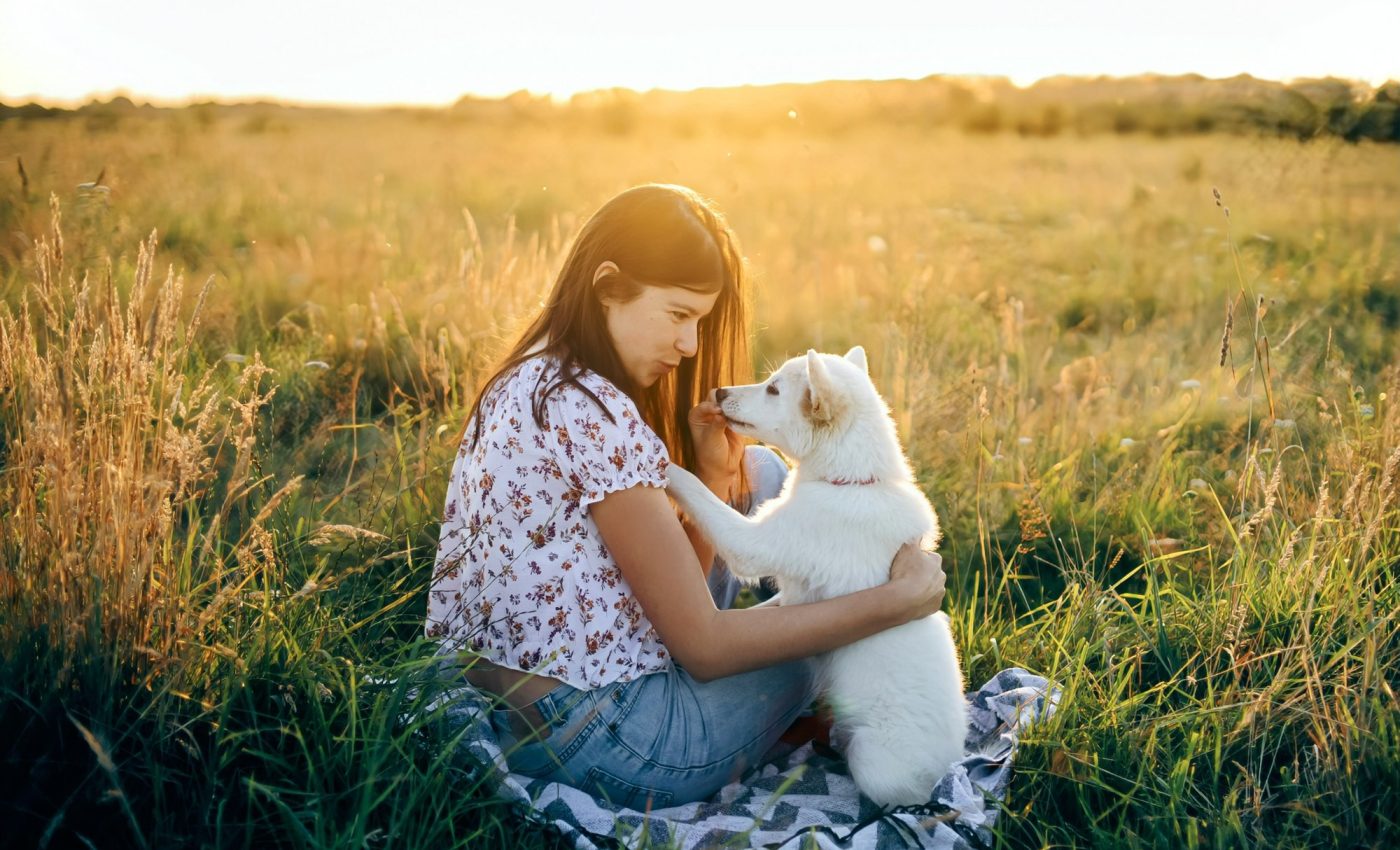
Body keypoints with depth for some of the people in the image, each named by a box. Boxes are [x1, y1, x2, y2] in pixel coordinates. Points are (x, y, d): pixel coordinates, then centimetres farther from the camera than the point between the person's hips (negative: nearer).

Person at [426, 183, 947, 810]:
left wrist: (714, 473, -5)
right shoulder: (596, 413, -23)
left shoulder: (530, 382, 7)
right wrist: (899, 600, -14)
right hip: (586, 737, -9)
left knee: (762, 471, 13)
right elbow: (705, 646, -19)